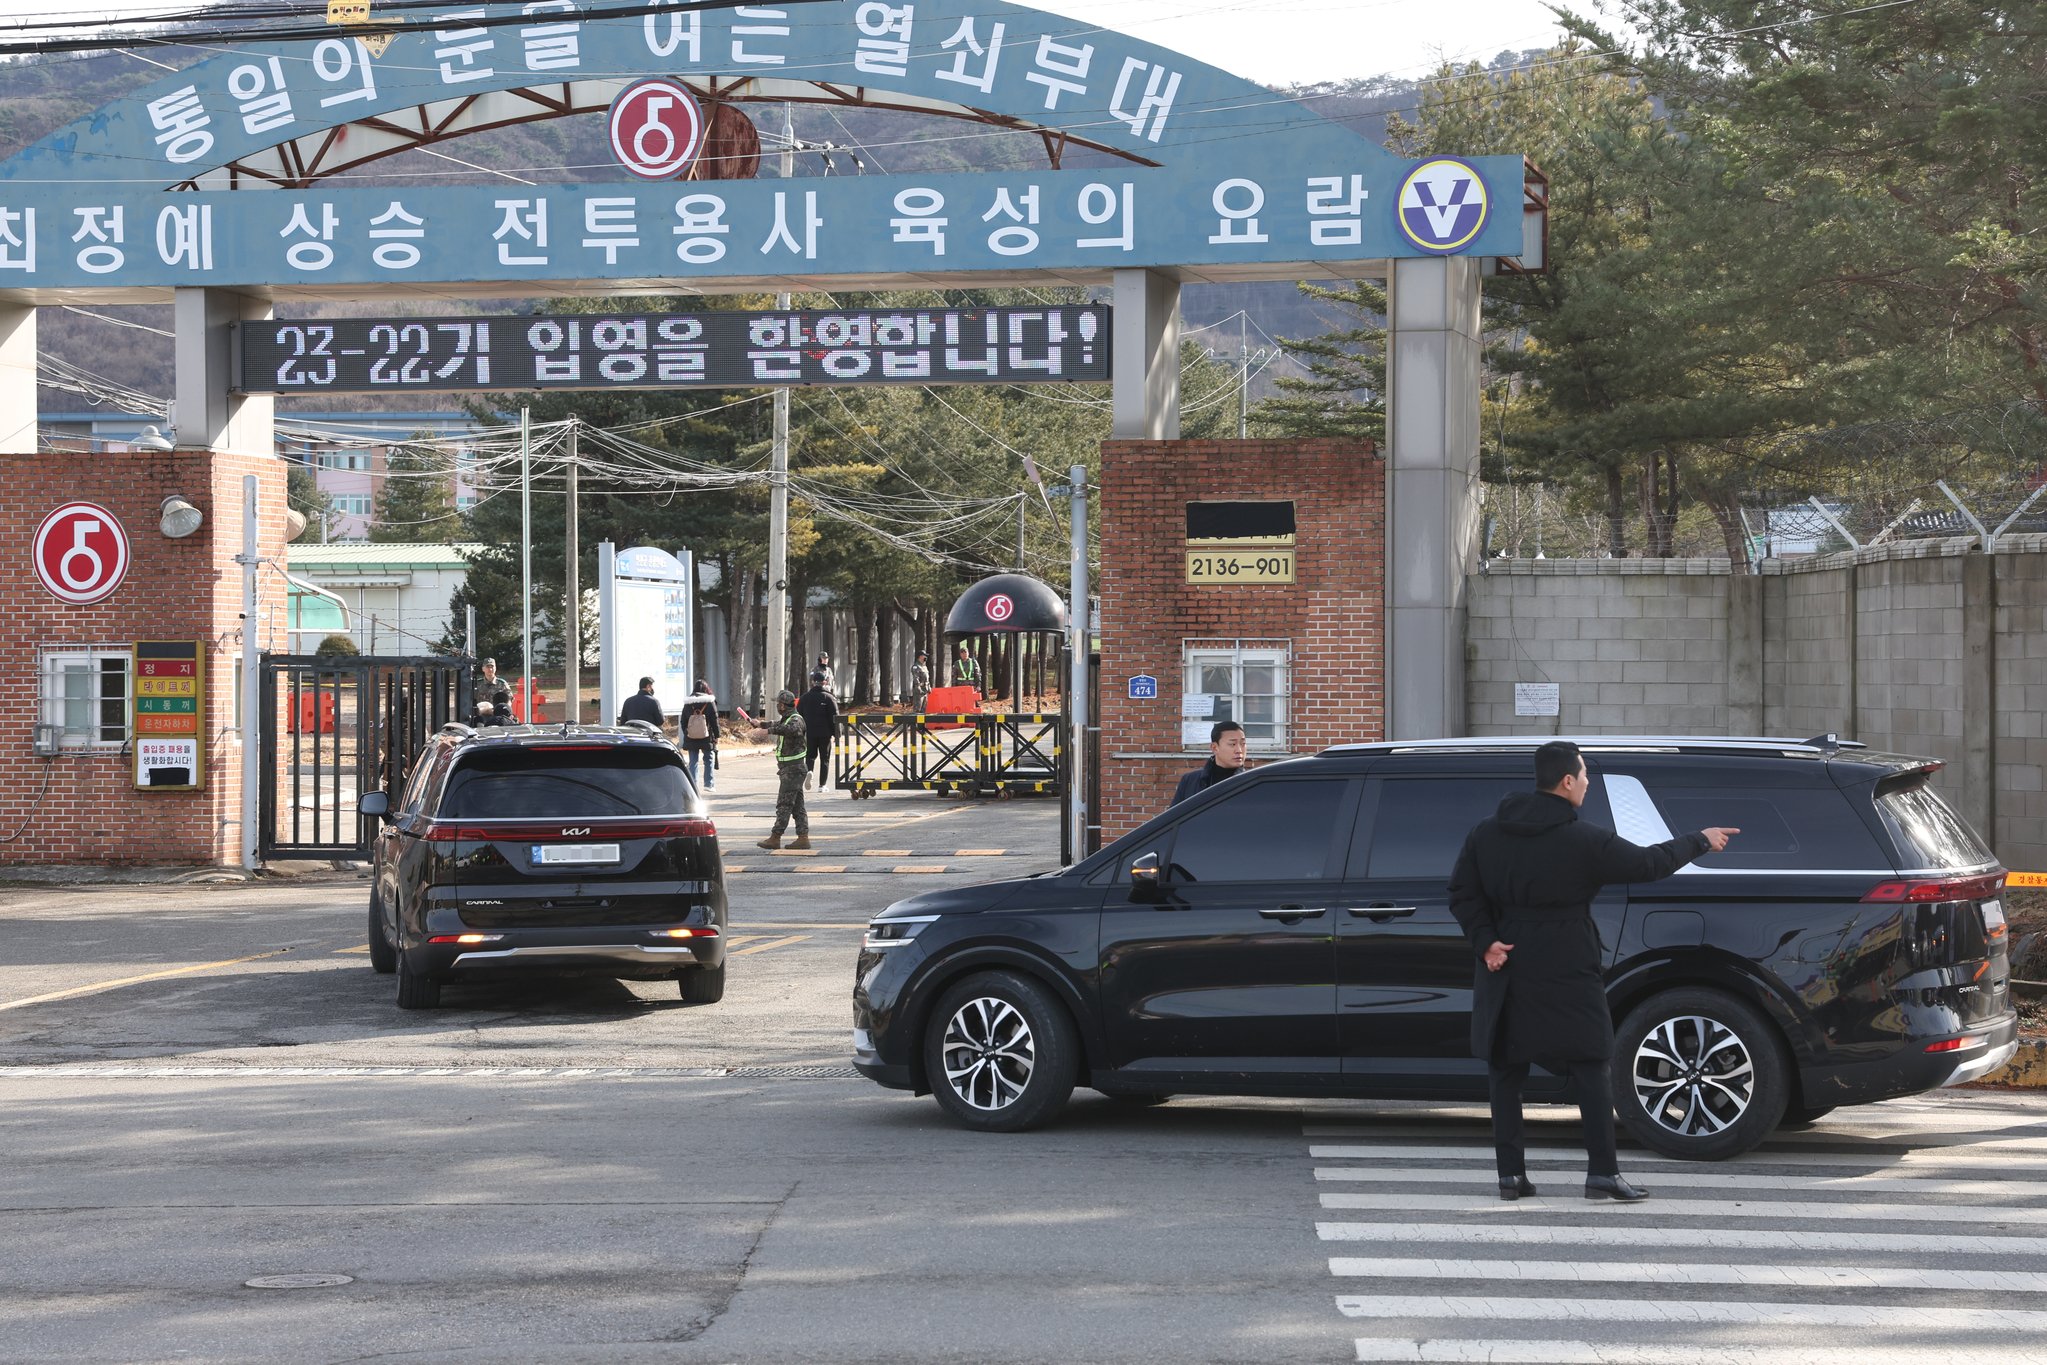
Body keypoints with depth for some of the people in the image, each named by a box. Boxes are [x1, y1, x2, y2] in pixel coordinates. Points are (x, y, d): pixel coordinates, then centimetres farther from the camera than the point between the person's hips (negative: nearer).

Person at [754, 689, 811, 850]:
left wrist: (770, 730, -42)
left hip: (793, 769, -10)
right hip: (788, 768, 10)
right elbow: (777, 725, 39)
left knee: (784, 804, -8)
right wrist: (760, 724, 56)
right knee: (797, 805, 9)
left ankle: (775, 838, -8)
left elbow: (792, 729, -42)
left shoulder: (796, 719, -16)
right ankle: (803, 838, 9)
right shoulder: (786, 719, 15)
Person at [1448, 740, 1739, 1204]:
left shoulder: (1487, 835, 4)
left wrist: (1486, 941, -1)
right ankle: (1603, 1172, 0)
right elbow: (1649, 864, -5)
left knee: (1505, 1071, 9)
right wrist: (1700, 842, 8)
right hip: (1566, 975, -4)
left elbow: (1463, 894, 2)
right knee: (1591, 1068, 4)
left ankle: (1510, 1174, 7)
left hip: (1506, 973, 4)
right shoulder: (1585, 842, -10)